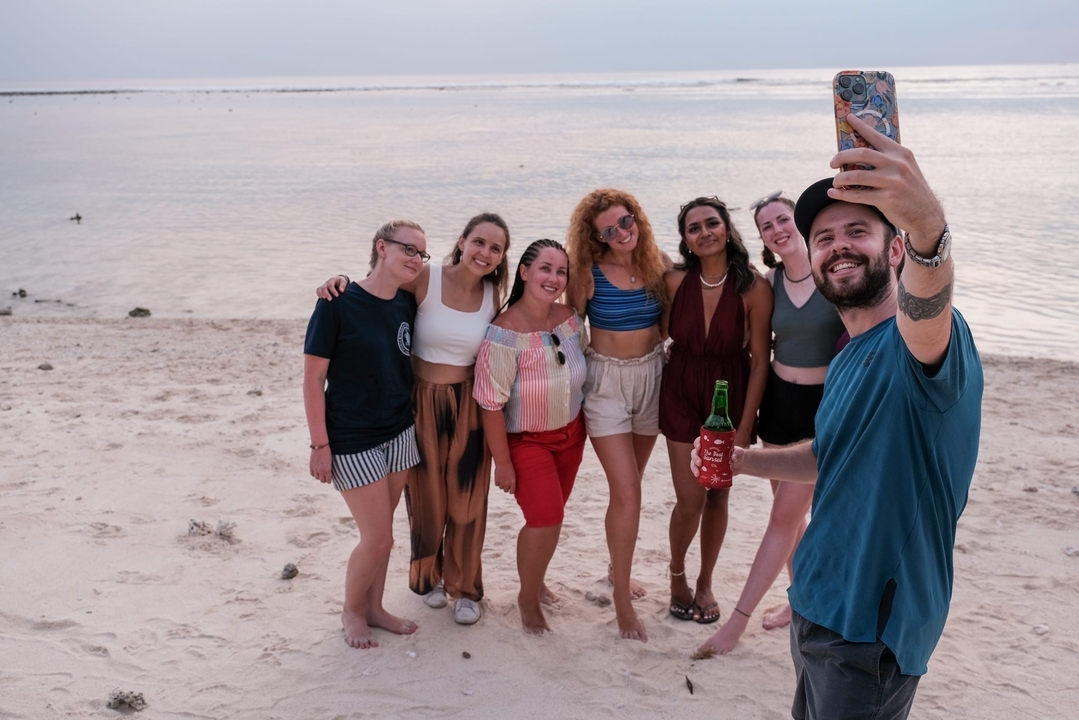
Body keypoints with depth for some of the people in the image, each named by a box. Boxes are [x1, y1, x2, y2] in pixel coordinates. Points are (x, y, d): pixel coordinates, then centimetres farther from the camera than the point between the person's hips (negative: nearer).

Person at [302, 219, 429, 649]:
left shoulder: (407, 306, 1)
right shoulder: (339, 303, -16)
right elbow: (313, 379, -13)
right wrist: (320, 445, -14)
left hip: (400, 432, 6)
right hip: (352, 439, -5)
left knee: (380, 530, 15)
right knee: (378, 538, 0)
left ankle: (374, 608, 34)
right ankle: (351, 611, 25)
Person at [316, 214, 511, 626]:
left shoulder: (493, 297, -1)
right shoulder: (424, 281, -12)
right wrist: (341, 282, -24)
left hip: (468, 406, 2)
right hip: (421, 403, -2)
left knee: (466, 501, 8)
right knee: (427, 499, 13)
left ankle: (464, 588, 29)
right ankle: (428, 577, 39)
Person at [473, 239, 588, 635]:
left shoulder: (570, 319, -8)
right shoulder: (505, 333, -26)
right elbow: (492, 404, -22)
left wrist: (581, 428, 15)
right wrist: (502, 463, -17)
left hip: (570, 433, 6)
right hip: (526, 439, -6)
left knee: (550, 513, 16)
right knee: (546, 518, -14)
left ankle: (535, 577, 42)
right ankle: (529, 598, 12)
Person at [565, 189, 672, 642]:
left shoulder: (659, 262, -2)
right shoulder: (588, 272, -11)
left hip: (652, 376, 4)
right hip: (606, 383, -3)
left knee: (627, 487, 16)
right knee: (626, 494, -8)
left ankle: (618, 570, 37)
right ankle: (623, 601, 6)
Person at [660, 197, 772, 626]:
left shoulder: (753, 288, -14)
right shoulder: (675, 281, -8)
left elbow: (759, 360, -10)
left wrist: (745, 426, -11)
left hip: (730, 396, 0)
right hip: (682, 395, 1)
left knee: (718, 495, 12)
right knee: (690, 500, -1)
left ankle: (705, 583, 33)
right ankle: (677, 574, 27)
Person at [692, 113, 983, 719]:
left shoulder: (916, 342, -18)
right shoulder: (847, 362, 11)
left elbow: (926, 310, -43)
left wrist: (928, 224, -64)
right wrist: (739, 460, 8)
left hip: (873, 629, -9)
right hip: (818, 603, 9)